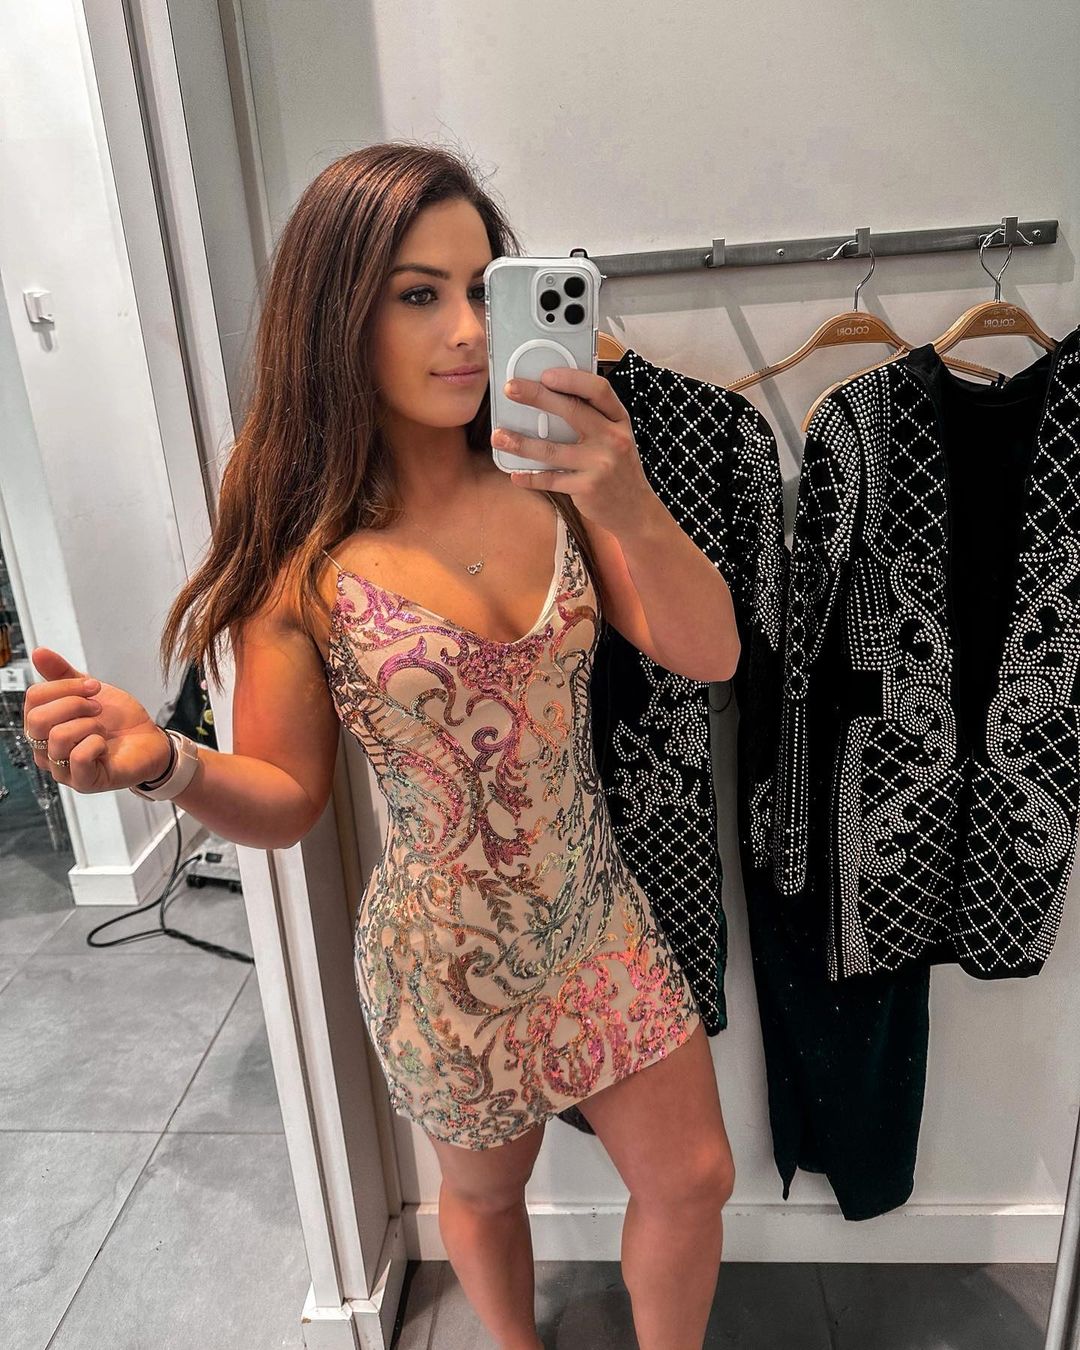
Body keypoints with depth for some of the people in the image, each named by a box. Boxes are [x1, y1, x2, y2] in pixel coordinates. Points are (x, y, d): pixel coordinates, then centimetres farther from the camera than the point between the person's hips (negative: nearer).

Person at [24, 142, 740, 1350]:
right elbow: (285, 801, -10)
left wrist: (628, 505, -30)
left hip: (598, 917, 3)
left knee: (693, 1180, 19)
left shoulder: (551, 476, -10)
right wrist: (159, 760, -30)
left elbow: (710, 654, -14)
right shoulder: (301, 552, -17)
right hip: (449, 953, -2)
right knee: (484, 1193, 26)